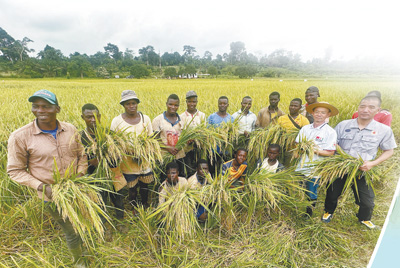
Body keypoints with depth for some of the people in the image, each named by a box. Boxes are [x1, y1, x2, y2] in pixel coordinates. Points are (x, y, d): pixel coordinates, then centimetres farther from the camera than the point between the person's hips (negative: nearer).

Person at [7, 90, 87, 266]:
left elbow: (81, 155, 5)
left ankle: (80, 244, 59)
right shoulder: (20, 137, -16)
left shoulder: (70, 129, -7)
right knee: (71, 232, 13)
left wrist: (80, 175, -10)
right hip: (53, 196, -3)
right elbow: (15, 170, -7)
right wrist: (42, 187, -19)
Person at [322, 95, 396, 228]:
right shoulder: (343, 125, -7)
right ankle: (329, 212, 46)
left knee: (367, 201, 12)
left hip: (362, 172, 0)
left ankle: (364, 219, 46)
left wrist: (373, 163, -14)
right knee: (332, 193, 17)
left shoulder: (384, 130, -8)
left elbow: (388, 151, 2)